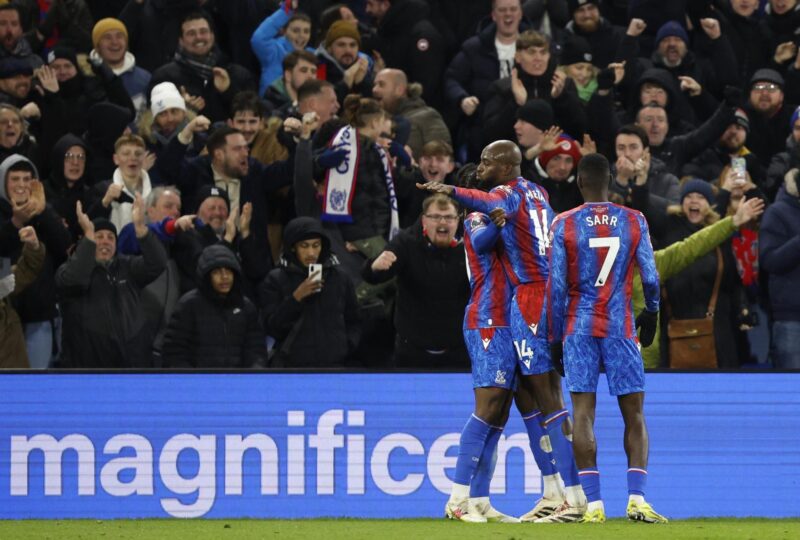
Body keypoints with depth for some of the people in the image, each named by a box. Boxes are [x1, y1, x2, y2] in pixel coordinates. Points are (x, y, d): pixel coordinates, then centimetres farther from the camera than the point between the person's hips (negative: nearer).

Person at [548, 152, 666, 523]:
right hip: (621, 328, 0)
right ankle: (636, 499, -8)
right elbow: (651, 278, 1)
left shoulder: (564, 225, -2)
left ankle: (593, 504, -8)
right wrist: (651, 312, 21)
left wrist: (555, 339, 4)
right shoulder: (634, 221, 0)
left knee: (583, 413, -1)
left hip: (579, 328, 0)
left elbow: (556, 286, -3)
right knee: (634, 414, 5)